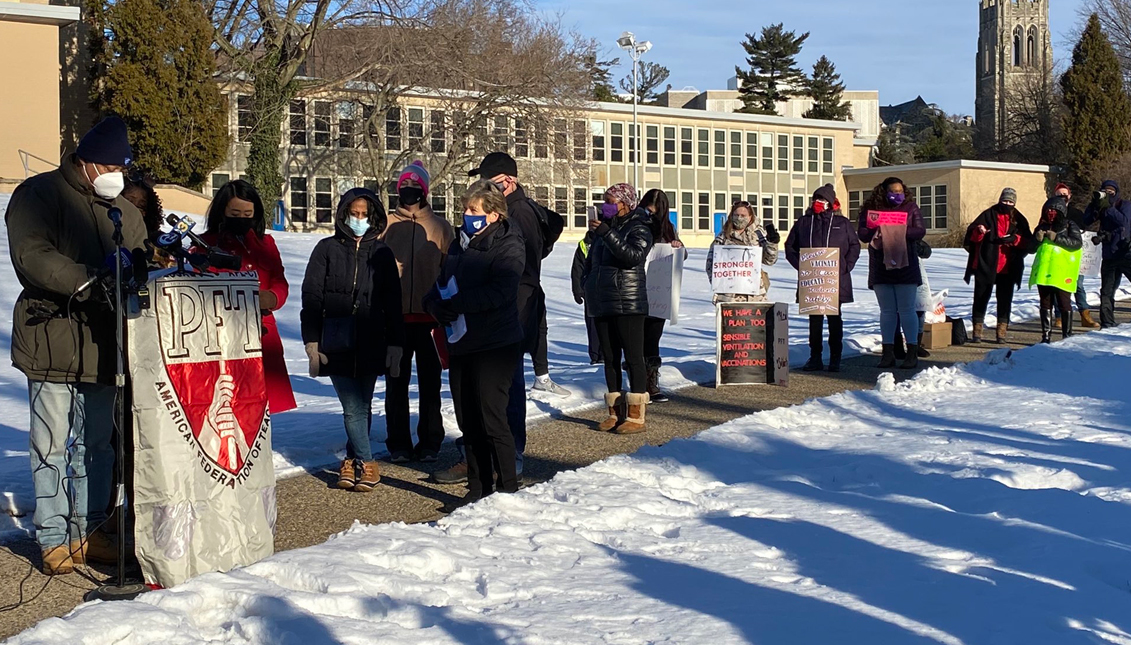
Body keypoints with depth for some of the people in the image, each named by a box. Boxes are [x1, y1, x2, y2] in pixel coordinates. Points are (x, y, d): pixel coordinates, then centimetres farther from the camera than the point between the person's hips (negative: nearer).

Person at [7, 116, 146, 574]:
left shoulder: (124, 211, 14)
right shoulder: (37, 195, -4)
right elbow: (32, 256, -18)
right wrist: (88, 281, -27)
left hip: (103, 343, 6)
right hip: (51, 340, -5)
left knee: (97, 442, 11)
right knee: (51, 444, 0)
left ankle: (90, 532, 21)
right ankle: (54, 539, 9)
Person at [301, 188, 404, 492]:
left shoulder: (382, 253, 9)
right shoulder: (327, 249, 6)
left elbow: (393, 304, 10)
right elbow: (311, 298, 4)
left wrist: (395, 346, 5)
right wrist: (312, 341, -3)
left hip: (371, 344, 2)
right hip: (337, 344, -2)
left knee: (363, 407, 5)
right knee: (353, 408, -7)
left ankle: (353, 461, 20)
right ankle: (366, 465, 3)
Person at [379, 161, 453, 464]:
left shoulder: (440, 227, 5)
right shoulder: (386, 225, 6)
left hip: (430, 317, -1)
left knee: (430, 383, 6)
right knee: (396, 384, 6)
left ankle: (429, 443, 16)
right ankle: (398, 444, 14)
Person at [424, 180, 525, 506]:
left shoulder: (508, 247, -8)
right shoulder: (459, 245, 16)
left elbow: (498, 292, -22)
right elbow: (439, 285, 16)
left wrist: (454, 304, -21)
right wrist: (437, 305, -8)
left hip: (495, 346, -8)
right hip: (461, 344, 8)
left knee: (492, 419, -7)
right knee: (468, 420, 11)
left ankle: (508, 488, 3)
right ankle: (478, 488, 21)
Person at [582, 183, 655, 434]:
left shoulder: (639, 228, -4)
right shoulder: (604, 227, 15)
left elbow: (634, 255, -23)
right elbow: (590, 261, 25)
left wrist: (606, 233, -26)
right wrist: (589, 286, 15)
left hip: (628, 304, -7)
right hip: (603, 303, 7)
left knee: (633, 357, -6)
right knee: (610, 359, 9)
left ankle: (636, 416, -5)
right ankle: (615, 413, 16)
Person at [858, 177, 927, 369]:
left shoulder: (911, 208, 5)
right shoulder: (870, 209, 6)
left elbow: (920, 231, -5)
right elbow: (862, 233, -2)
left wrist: (900, 232, -19)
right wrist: (877, 231, -21)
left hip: (905, 266, -2)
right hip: (880, 267, 2)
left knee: (906, 310, 0)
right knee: (887, 311, 7)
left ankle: (912, 353, 3)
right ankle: (888, 352, 11)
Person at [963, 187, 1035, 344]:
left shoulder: (1019, 220, 8)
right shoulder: (989, 215, 4)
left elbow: (1029, 243, 3)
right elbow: (971, 235, 1)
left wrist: (1015, 239, -14)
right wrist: (979, 231, -21)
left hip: (1008, 268, 1)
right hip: (985, 266, -1)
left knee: (1005, 300, 6)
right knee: (981, 298, 2)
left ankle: (1002, 331, 13)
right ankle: (977, 331, 8)